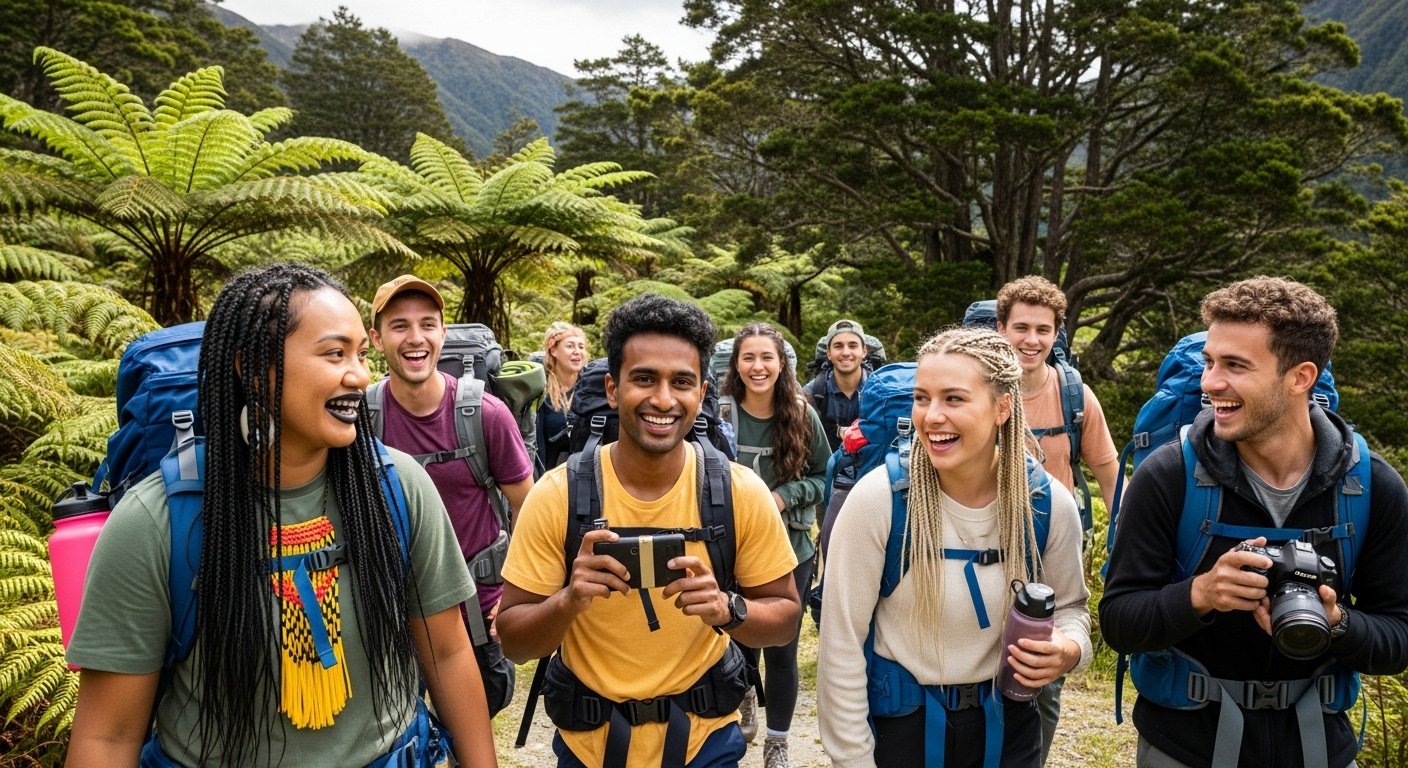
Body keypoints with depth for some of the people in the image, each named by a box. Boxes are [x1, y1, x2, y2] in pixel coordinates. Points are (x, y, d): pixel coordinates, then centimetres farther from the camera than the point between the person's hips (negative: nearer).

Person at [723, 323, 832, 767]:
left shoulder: (803, 416, -7)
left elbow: (826, 476, 2)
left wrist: (786, 495, -13)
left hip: (790, 551, 0)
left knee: (781, 651, 7)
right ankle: (744, 704, 51)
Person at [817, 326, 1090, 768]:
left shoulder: (1051, 503, -12)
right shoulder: (878, 498, -21)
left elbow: (1069, 605, 6)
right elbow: (842, 641, -15)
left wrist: (1067, 649, -16)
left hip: (1007, 725, 3)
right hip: (898, 724, -2)